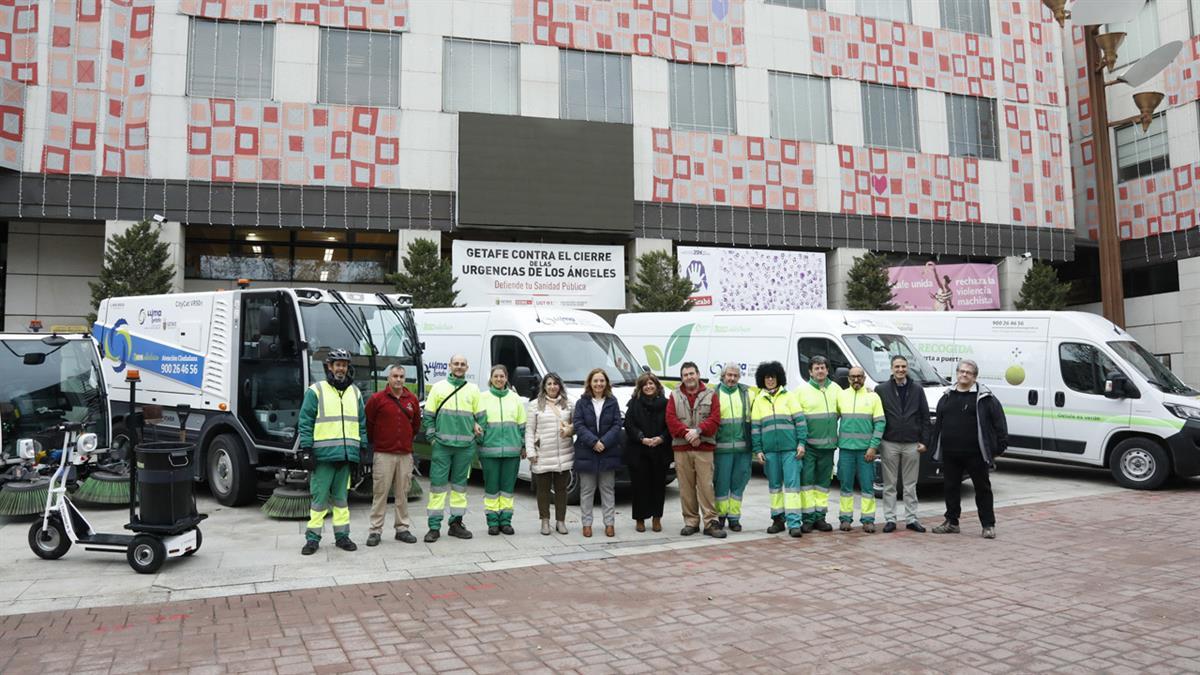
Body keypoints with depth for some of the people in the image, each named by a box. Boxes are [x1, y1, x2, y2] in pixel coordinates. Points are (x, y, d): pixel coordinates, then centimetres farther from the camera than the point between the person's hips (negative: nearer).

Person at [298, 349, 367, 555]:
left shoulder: (355, 392, 14)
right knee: (319, 497, -1)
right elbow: (305, 422, -3)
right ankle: (313, 538, 7)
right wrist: (306, 448, -10)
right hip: (323, 454, -4)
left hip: (346, 454, 4)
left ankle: (342, 536, 17)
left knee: (341, 497, 11)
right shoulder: (316, 391, -1)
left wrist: (363, 448, 12)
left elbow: (362, 422, 17)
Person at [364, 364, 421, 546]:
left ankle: (402, 528, 16)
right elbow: (368, 424, 2)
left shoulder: (412, 400, 9)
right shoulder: (377, 399, -4)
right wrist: (375, 442, 9)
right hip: (383, 454, -3)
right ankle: (375, 530, 6)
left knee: (402, 493, 8)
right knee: (380, 492, -1)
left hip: (405, 454, 4)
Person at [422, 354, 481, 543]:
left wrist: (478, 430, -2)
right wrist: (432, 437, -3)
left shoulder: (473, 389, 11)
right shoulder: (439, 387, 5)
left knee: (460, 485, 9)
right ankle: (434, 527, 3)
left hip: (465, 446, 2)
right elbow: (427, 415, 5)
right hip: (442, 444, -2)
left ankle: (456, 523, 18)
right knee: (438, 484, -3)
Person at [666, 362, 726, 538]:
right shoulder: (675, 396, 11)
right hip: (681, 448, 2)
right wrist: (686, 434, -13)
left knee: (706, 485, -5)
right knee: (686, 487, 4)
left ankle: (710, 522, 0)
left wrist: (698, 431, -15)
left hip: (704, 447, -1)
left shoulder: (710, 395, 8)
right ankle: (691, 522, 12)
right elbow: (671, 420, 0)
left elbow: (715, 419, -2)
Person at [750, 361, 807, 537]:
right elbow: (755, 427, 9)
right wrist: (758, 450, 3)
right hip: (769, 450, 2)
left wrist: (801, 443, -6)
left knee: (792, 483, -6)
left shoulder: (789, 397, 6)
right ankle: (778, 520, 19)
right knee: (774, 485, 9)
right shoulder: (758, 401, 10)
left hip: (790, 448, -2)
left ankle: (794, 523, -7)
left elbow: (800, 421, 2)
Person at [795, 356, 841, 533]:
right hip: (808, 443, -4)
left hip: (828, 444, 4)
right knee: (806, 480, -5)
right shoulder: (801, 390, -3)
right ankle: (808, 518, 2)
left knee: (823, 481, 10)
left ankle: (820, 516, 18)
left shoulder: (835, 389, 8)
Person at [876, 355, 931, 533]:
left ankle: (911, 519, 15)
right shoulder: (881, 390, 0)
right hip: (889, 444, -2)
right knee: (889, 484, 4)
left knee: (911, 485, 8)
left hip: (912, 444, 2)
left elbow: (925, 417, 8)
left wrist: (923, 441, 2)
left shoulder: (917, 390, 6)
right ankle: (890, 519, 10)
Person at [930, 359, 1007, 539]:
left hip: (975, 453, -5)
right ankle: (951, 522, 22)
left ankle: (988, 525, 13)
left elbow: (999, 421, -5)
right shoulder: (947, 396, 12)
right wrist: (933, 444, 16)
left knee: (982, 488, 4)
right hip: (950, 454, 5)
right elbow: (938, 422, 18)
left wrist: (1001, 446, -10)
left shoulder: (985, 397, -3)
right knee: (951, 488, 11)